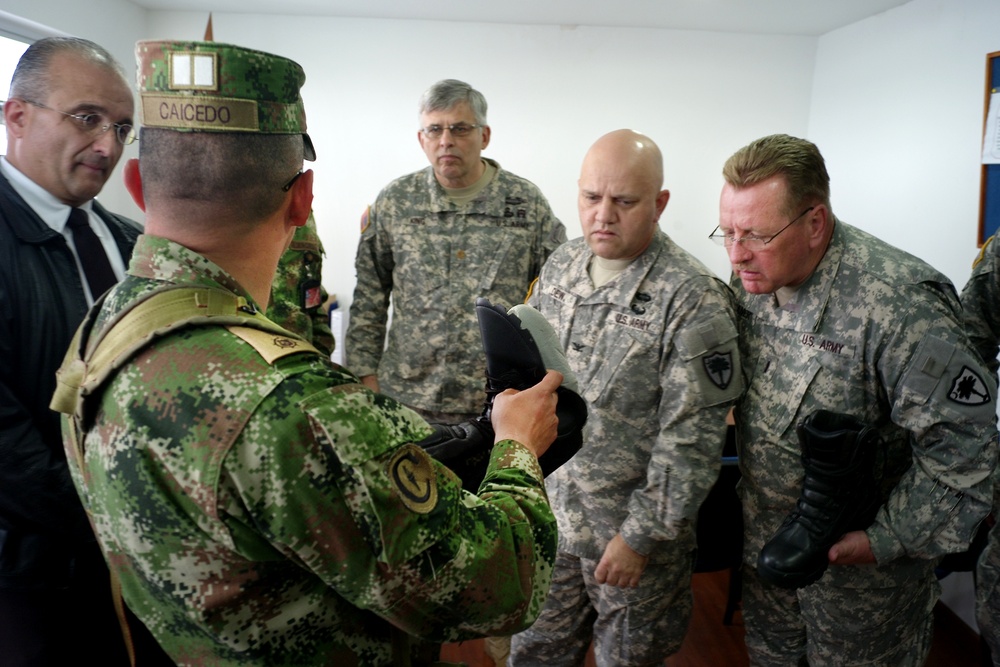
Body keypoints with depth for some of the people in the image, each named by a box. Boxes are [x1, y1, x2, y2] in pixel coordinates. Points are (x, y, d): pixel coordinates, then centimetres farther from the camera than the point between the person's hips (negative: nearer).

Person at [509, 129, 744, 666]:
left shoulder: (694, 299, -20)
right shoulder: (560, 266, 1)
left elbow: (690, 437, -19)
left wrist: (640, 537, -17)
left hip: (634, 523, -5)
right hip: (547, 508, 5)